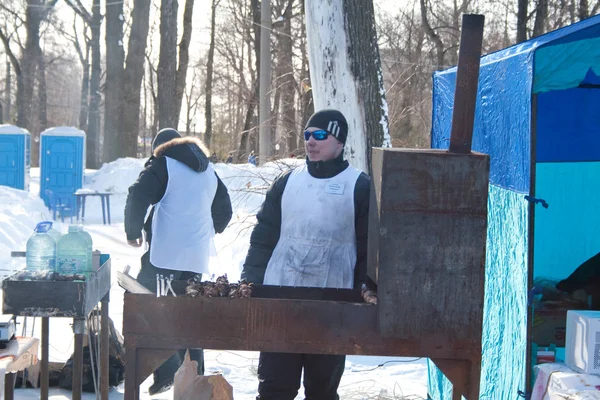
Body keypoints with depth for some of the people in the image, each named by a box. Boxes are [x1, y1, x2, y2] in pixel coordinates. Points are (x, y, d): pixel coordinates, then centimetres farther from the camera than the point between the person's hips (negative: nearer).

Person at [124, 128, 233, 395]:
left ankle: (167, 372, -13)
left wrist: (133, 232, 0)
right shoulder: (208, 170, 19)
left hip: (166, 253, -7)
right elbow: (224, 210, 26)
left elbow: (138, 198, -13)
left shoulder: (163, 164, -2)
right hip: (198, 256, 7)